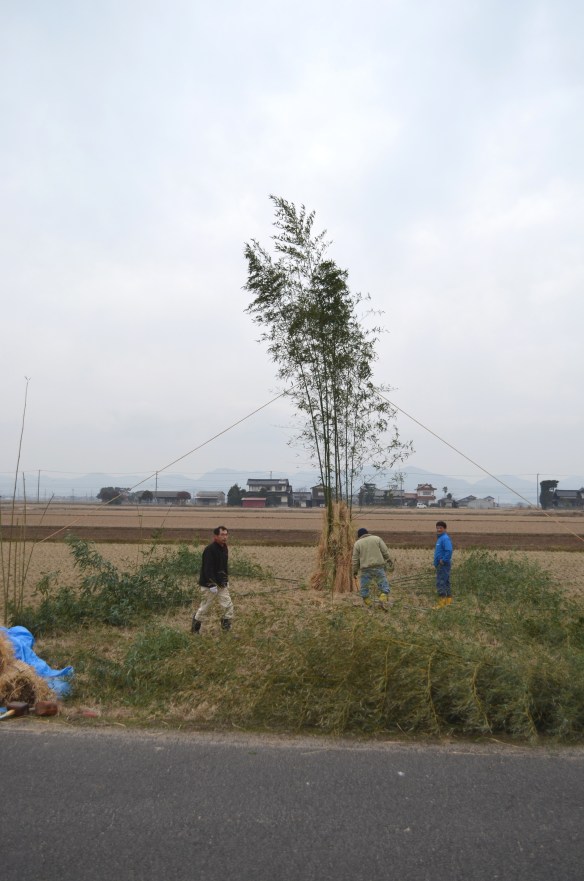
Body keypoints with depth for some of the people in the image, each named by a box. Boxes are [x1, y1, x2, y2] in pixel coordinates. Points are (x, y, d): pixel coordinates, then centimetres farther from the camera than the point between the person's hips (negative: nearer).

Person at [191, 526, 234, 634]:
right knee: (204, 607, 7)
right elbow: (207, 568, -24)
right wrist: (212, 585, -26)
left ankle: (226, 629, 8)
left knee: (228, 606, -1)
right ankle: (195, 630, 27)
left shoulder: (224, 548, 8)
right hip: (209, 585, -8)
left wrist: (226, 581, 20)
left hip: (221, 584, 8)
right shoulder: (210, 550, -20)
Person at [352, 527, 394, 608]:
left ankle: (369, 605, 11)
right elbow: (385, 552, 3)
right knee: (384, 585, 10)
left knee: (364, 587, 12)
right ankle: (383, 598, -12)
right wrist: (389, 562, 10)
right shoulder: (377, 538, 7)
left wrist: (355, 571, 12)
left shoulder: (357, 543, 5)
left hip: (366, 569, -1)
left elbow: (355, 559, 4)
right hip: (378, 567, 1)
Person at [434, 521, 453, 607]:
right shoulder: (440, 538, 15)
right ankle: (448, 599, 22)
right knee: (445, 582, 15)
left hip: (443, 564, -10)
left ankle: (442, 601, -8)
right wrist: (436, 564, 17)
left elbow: (449, 551, -28)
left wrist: (443, 560, -22)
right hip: (440, 565, 10)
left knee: (440, 583, -10)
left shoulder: (445, 538, -16)